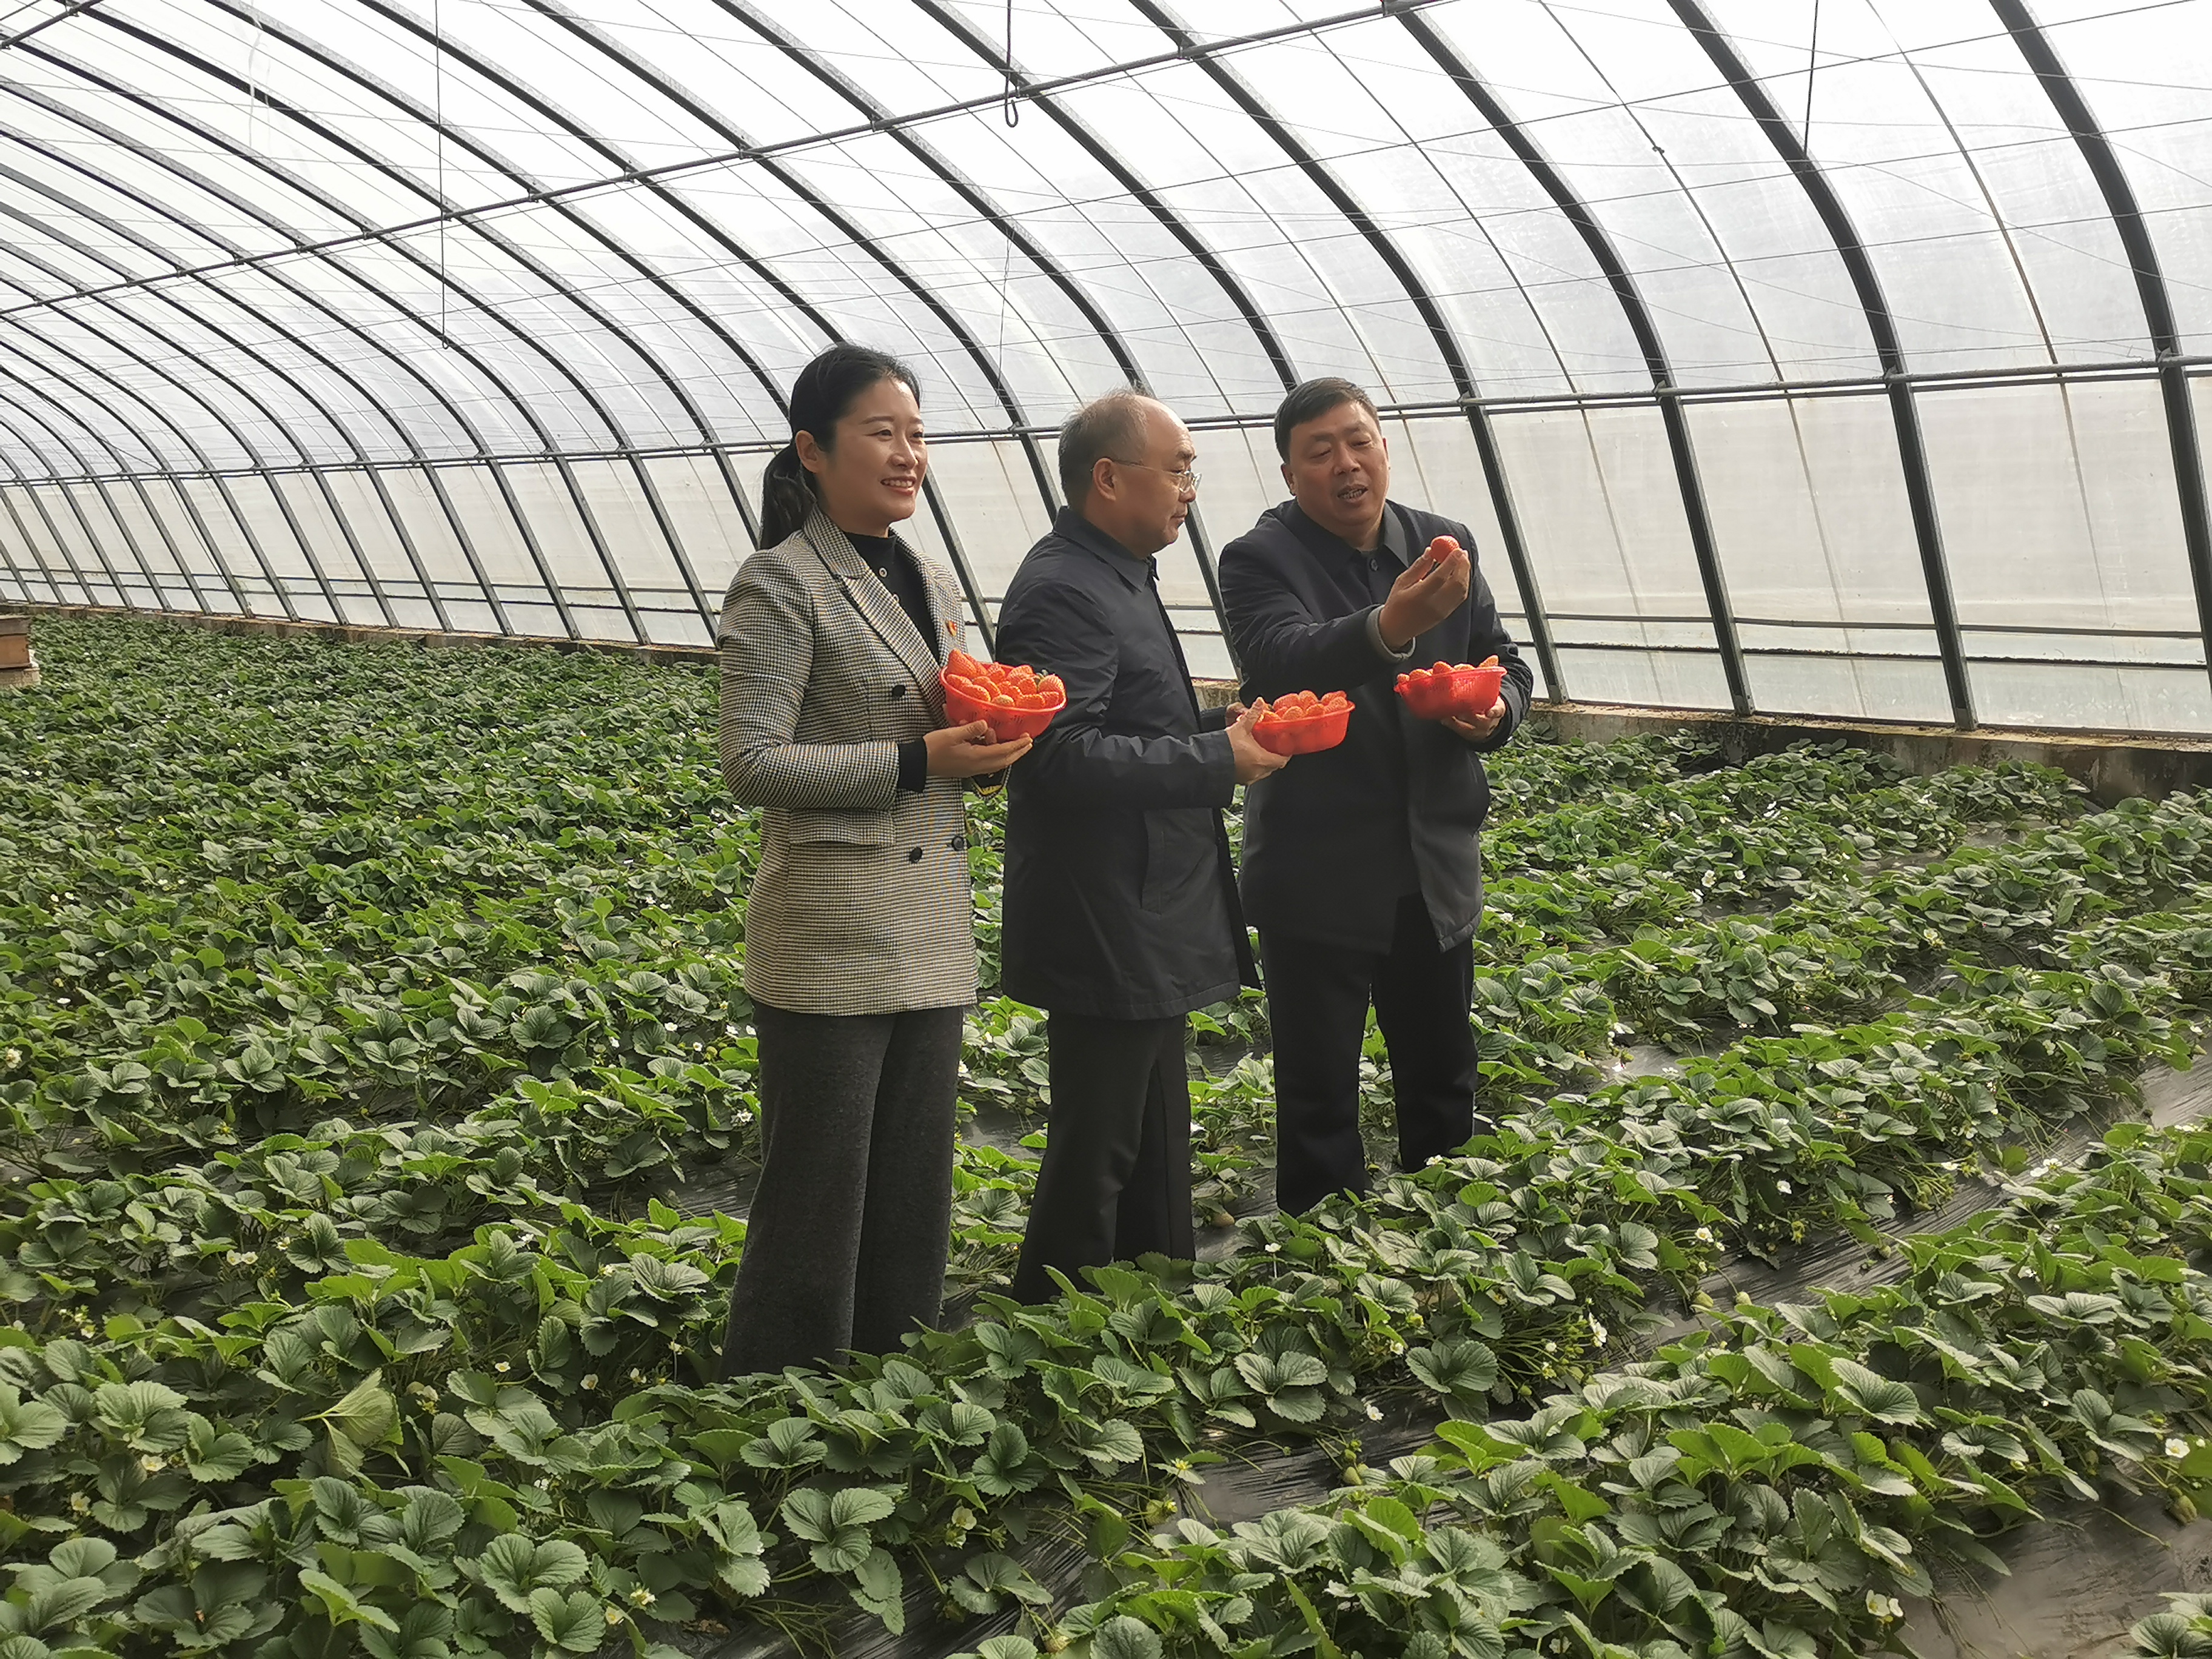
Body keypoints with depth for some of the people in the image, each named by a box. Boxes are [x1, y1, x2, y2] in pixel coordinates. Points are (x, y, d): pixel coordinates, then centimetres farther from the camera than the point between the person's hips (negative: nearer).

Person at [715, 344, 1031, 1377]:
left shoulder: (928, 582, 14)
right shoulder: (781, 583, -9)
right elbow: (753, 766, -15)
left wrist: (988, 725, 0)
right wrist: (918, 760, -19)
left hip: (933, 924, 8)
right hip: (831, 930, -7)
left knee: (915, 1185, 15)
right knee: (817, 1195, 1)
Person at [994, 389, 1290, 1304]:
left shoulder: (1118, 578, 14)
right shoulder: (1059, 591, -19)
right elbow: (1061, 756, -28)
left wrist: (1224, 727, 6)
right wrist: (1221, 759, -22)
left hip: (1146, 932, 11)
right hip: (1103, 933, -11)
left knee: (1153, 1150, 21)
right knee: (1094, 1158, 1)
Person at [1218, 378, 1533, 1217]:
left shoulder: (1444, 544, 5)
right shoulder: (1259, 559, -10)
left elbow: (1507, 666, 13)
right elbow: (1281, 661, -30)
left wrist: (1496, 710, -11)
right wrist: (1391, 628, -48)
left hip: (1436, 868, 5)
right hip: (1318, 879, -5)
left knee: (1443, 1084, 18)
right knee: (1319, 1101, 6)